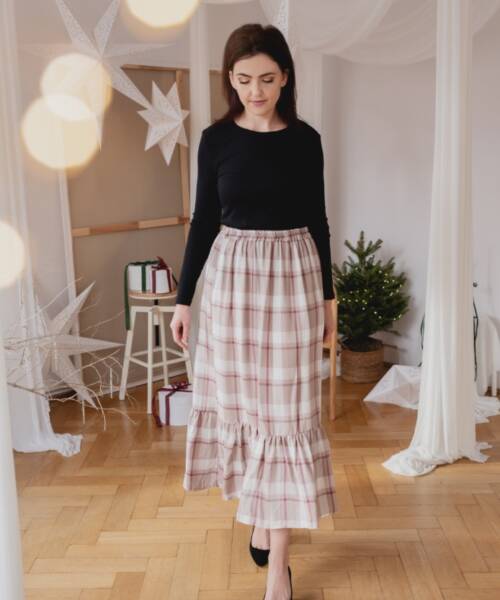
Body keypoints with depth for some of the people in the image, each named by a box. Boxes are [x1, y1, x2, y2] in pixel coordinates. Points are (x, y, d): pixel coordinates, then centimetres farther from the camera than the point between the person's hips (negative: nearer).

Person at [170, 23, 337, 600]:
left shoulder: (305, 139, 0)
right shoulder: (217, 138, 0)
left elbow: (317, 220, 6)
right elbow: (204, 220, 4)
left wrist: (327, 294, 8)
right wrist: (183, 297, 2)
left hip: (293, 276, -1)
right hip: (232, 277, 1)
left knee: (287, 410, 0)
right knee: (241, 401, 10)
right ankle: (259, 517, 33)